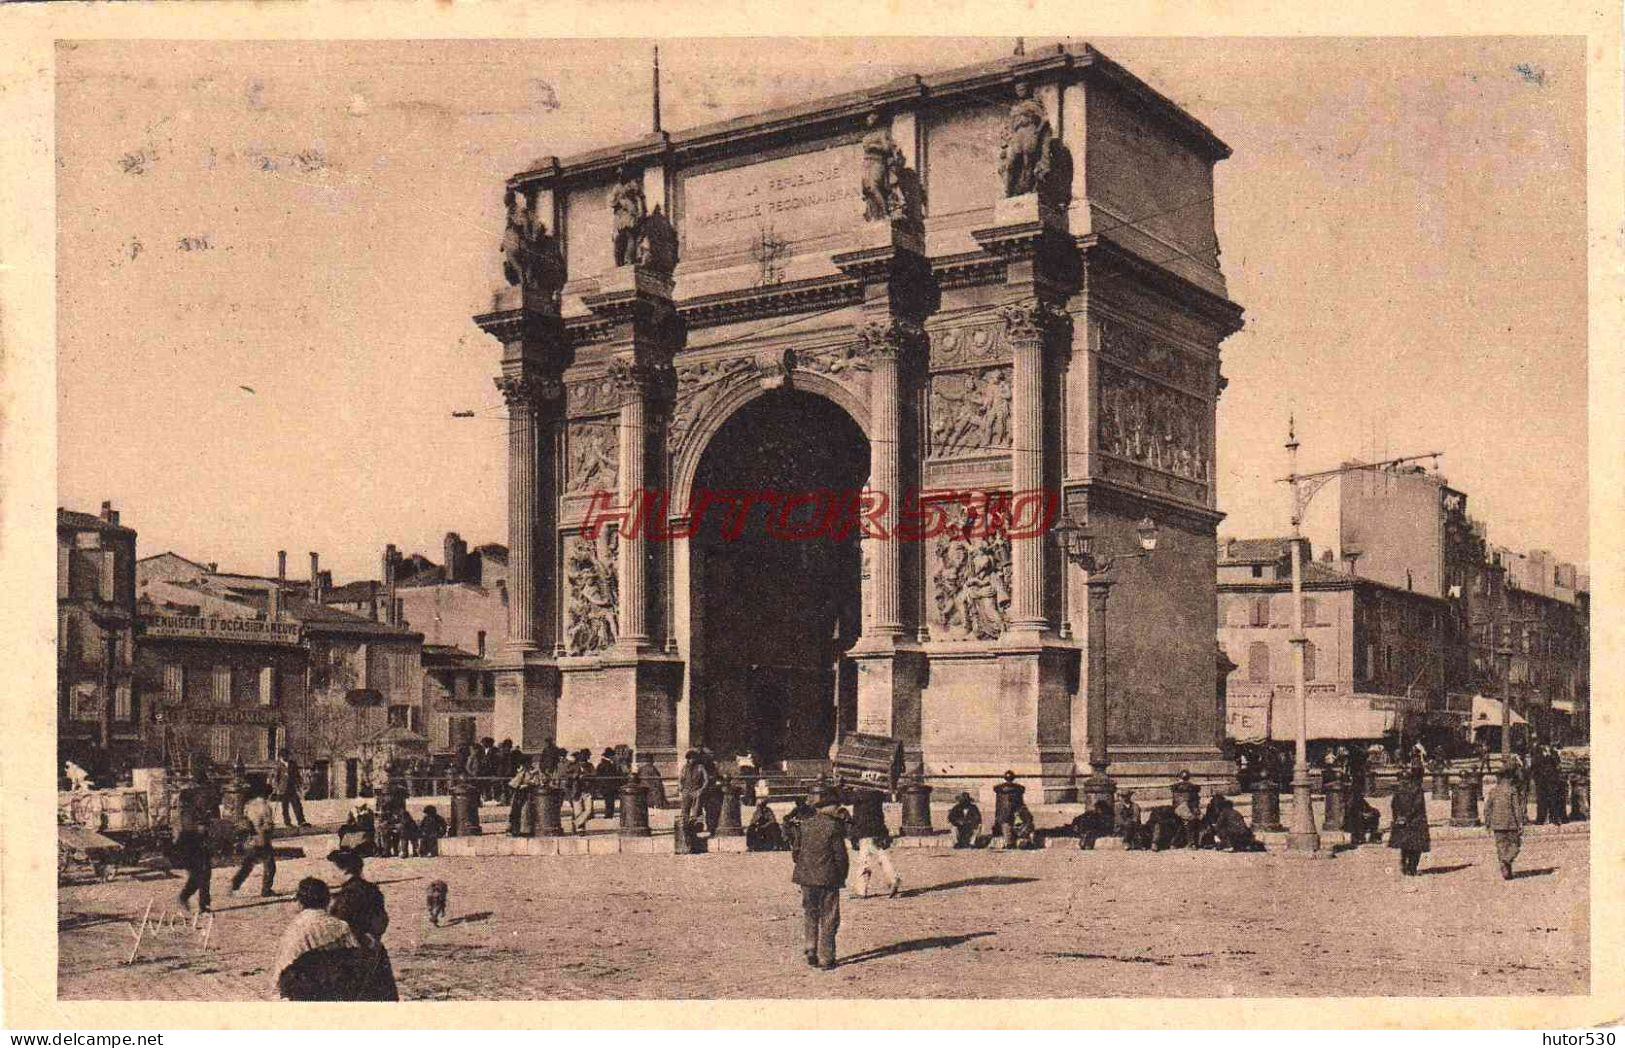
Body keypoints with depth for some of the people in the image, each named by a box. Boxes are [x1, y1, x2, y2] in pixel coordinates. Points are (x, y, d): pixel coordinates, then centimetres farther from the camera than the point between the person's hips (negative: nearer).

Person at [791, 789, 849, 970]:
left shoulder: (805, 825, 3)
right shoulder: (834, 826, -10)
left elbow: (796, 852, 8)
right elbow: (840, 855, -10)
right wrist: (842, 876, 3)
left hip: (807, 877, 4)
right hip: (829, 879, -4)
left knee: (810, 915, 17)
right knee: (829, 918, 4)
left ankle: (810, 948, 5)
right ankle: (826, 958, 5)